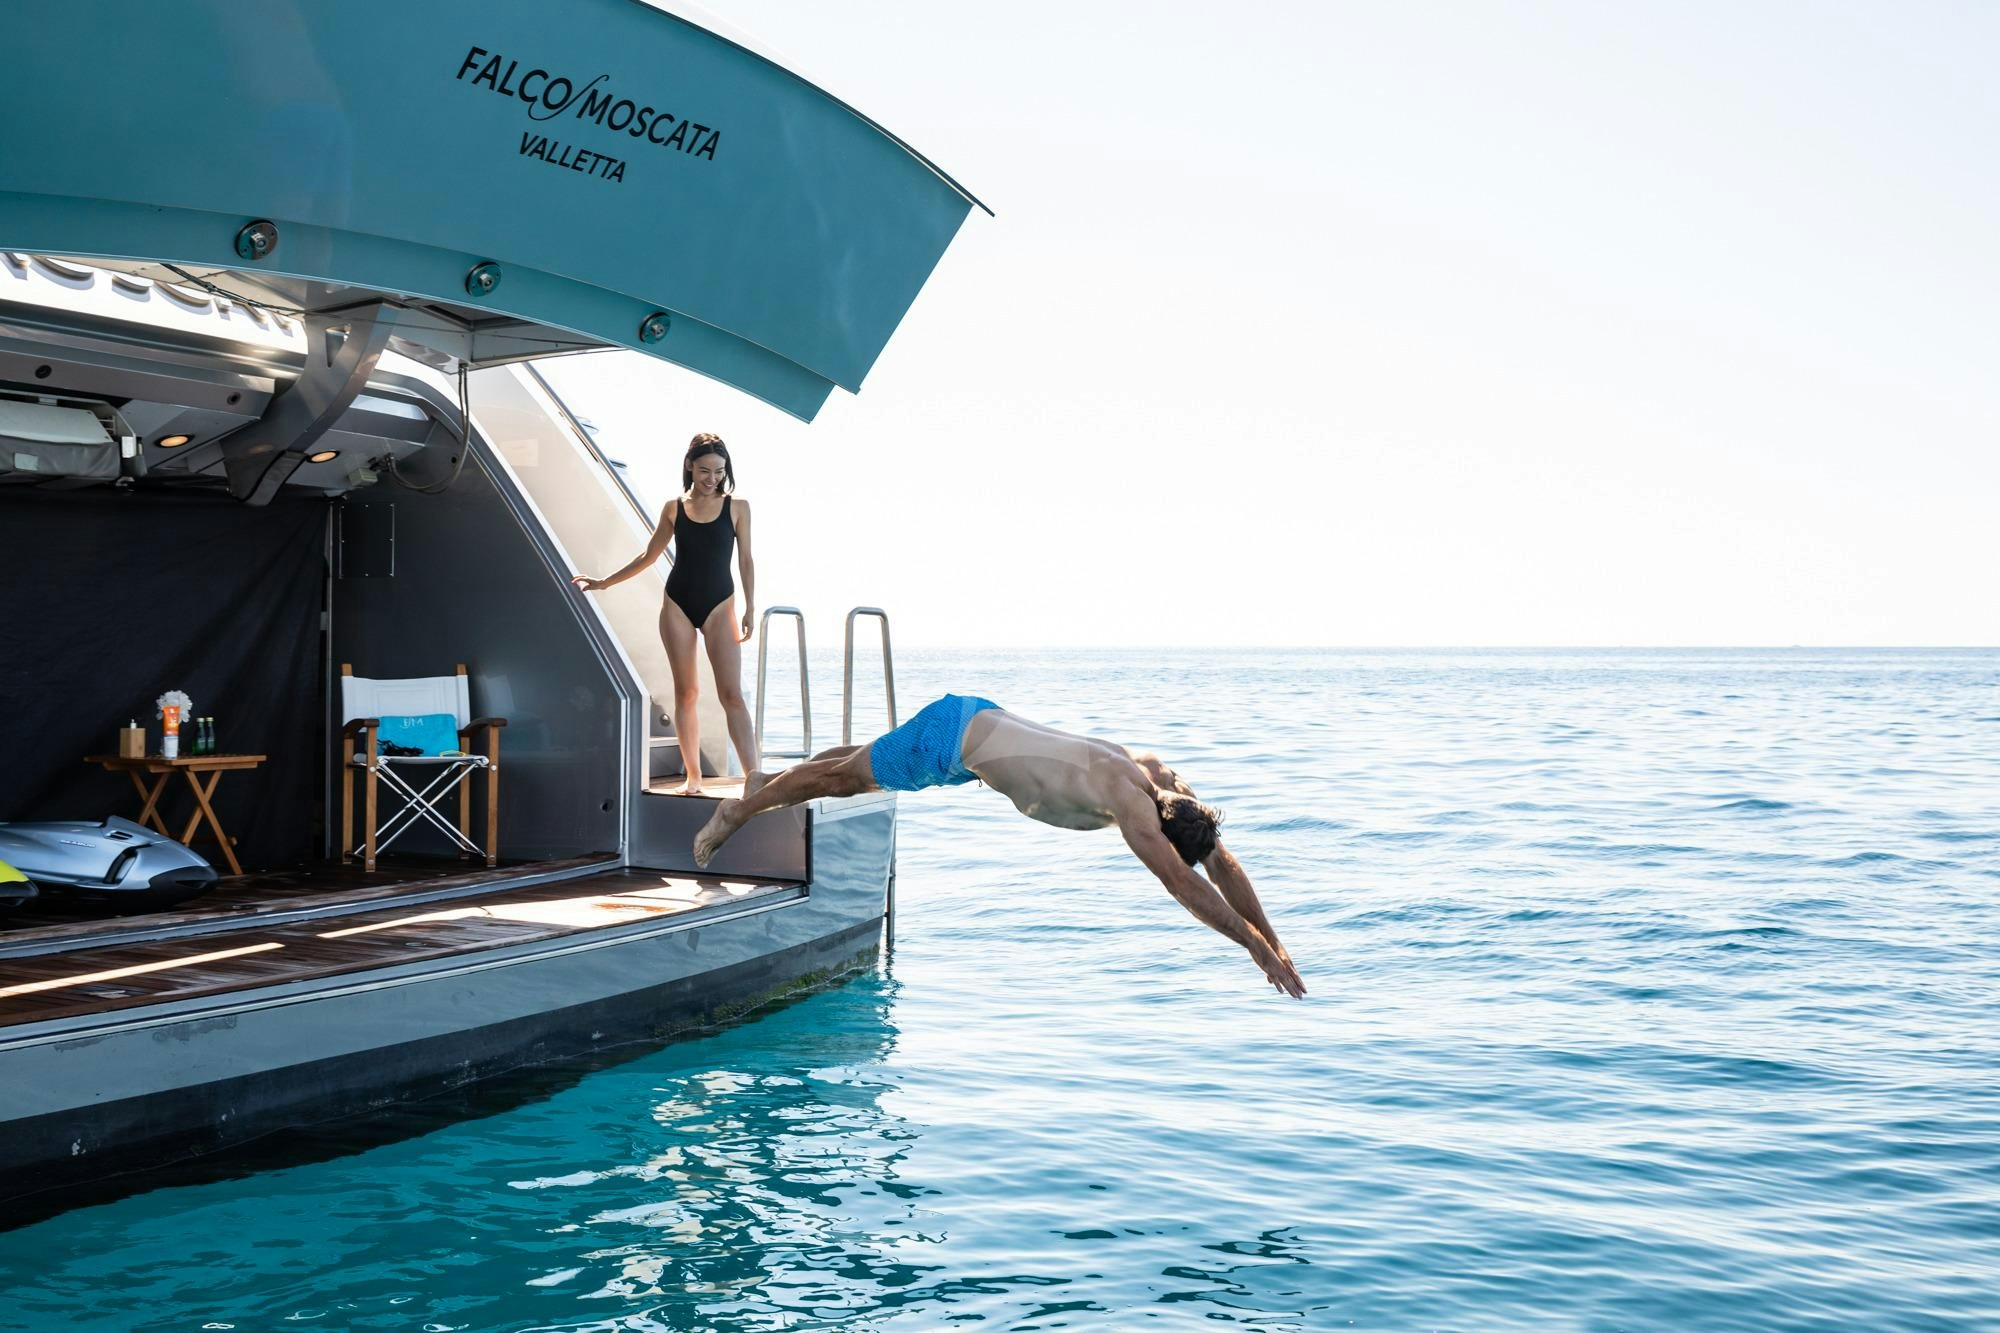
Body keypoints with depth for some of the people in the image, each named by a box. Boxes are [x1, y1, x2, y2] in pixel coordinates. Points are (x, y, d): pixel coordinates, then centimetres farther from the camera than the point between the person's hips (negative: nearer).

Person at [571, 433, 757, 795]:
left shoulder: (736, 507, 0)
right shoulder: (674, 508, 5)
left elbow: (745, 559, 2)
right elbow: (649, 556, 14)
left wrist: (750, 608, -5)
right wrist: (604, 582, 16)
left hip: (719, 605, -2)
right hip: (677, 604, 2)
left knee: (732, 694, -11)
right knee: (685, 693, 5)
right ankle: (692, 777, 12)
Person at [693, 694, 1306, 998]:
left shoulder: (1166, 782, -12)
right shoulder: (1126, 797, -36)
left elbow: (1222, 862, -6)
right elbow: (1183, 882, -42)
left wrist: (1273, 942, -9)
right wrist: (1256, 944, -41)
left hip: (981, 722, 8)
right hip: (952, 733, -8)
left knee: (866, 765, 29)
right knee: (845, 775, 12)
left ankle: (779, 779, 53)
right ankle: (735, 811, 33)